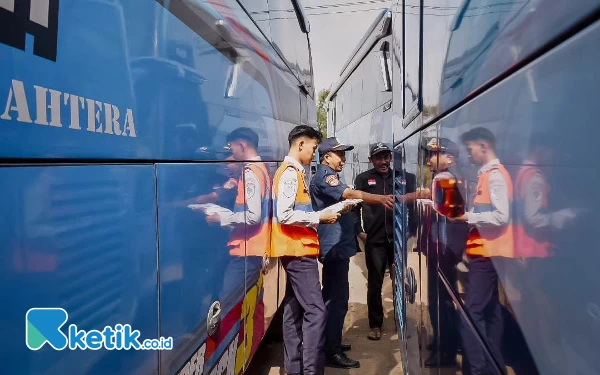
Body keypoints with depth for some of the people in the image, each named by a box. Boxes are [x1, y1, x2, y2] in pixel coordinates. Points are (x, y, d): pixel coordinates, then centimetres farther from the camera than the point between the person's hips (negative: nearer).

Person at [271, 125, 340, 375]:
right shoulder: (291, 173, -14)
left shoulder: (292, 172, 16)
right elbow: (284, 215, -23)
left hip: (297, 250, 10)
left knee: (295, 310, 12)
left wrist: (320, 215, 6)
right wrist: (319, 217, -16)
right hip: (298, 251, -10)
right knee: (315, 311, -10)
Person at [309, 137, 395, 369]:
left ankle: (330, 343, 27)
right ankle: (332, 353, -5)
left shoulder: (326, 177, 20)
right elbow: (349, 194, -33)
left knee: (332, 297, 17)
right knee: (338, 299, -10)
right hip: (335, 246, -11)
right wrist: (380, 198, -44)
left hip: (334, 245, 11)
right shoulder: (324, 176, -14)